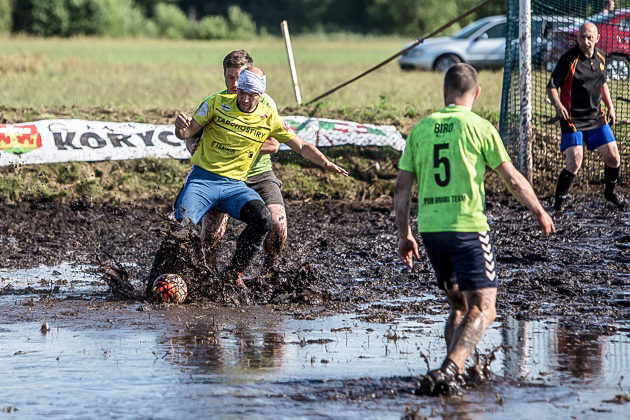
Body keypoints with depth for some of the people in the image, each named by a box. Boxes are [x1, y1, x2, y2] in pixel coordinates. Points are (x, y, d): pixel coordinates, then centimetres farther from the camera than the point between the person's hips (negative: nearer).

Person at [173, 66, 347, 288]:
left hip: (234, 184, 2)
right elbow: (185, 134, 1)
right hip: (202, 178, -2)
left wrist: (326, 163, -7)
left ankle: (232, 274, -8)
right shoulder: (218, 104, -2)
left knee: (262, 219, -25)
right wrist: (181, 126, -23)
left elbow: (301, 146, 9)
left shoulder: (269, 118, 2)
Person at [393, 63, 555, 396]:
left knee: (458, 306, 20)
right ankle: (448, 370, -25)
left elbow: (401, 189, 9)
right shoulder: (479, 127, -3)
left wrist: (404, 235, 18)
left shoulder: (420, 129, 9)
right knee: (483, 309, -5)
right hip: (468, 227, -5)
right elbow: (513, 180, 0)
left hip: (429, 229, 5)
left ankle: (454, 374, 13)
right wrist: (540, 212, 15)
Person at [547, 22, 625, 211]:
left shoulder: (600, 57, 6)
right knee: (574, 163, -14)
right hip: (572, 119, -6)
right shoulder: (569, 59, -15)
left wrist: (610, 106, 18)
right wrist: (558, 106, -31)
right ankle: (558, 201, 5)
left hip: (596, 117, 6)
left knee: (613, 157, 6)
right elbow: (551, 86, -14)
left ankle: (610, 192, 32)